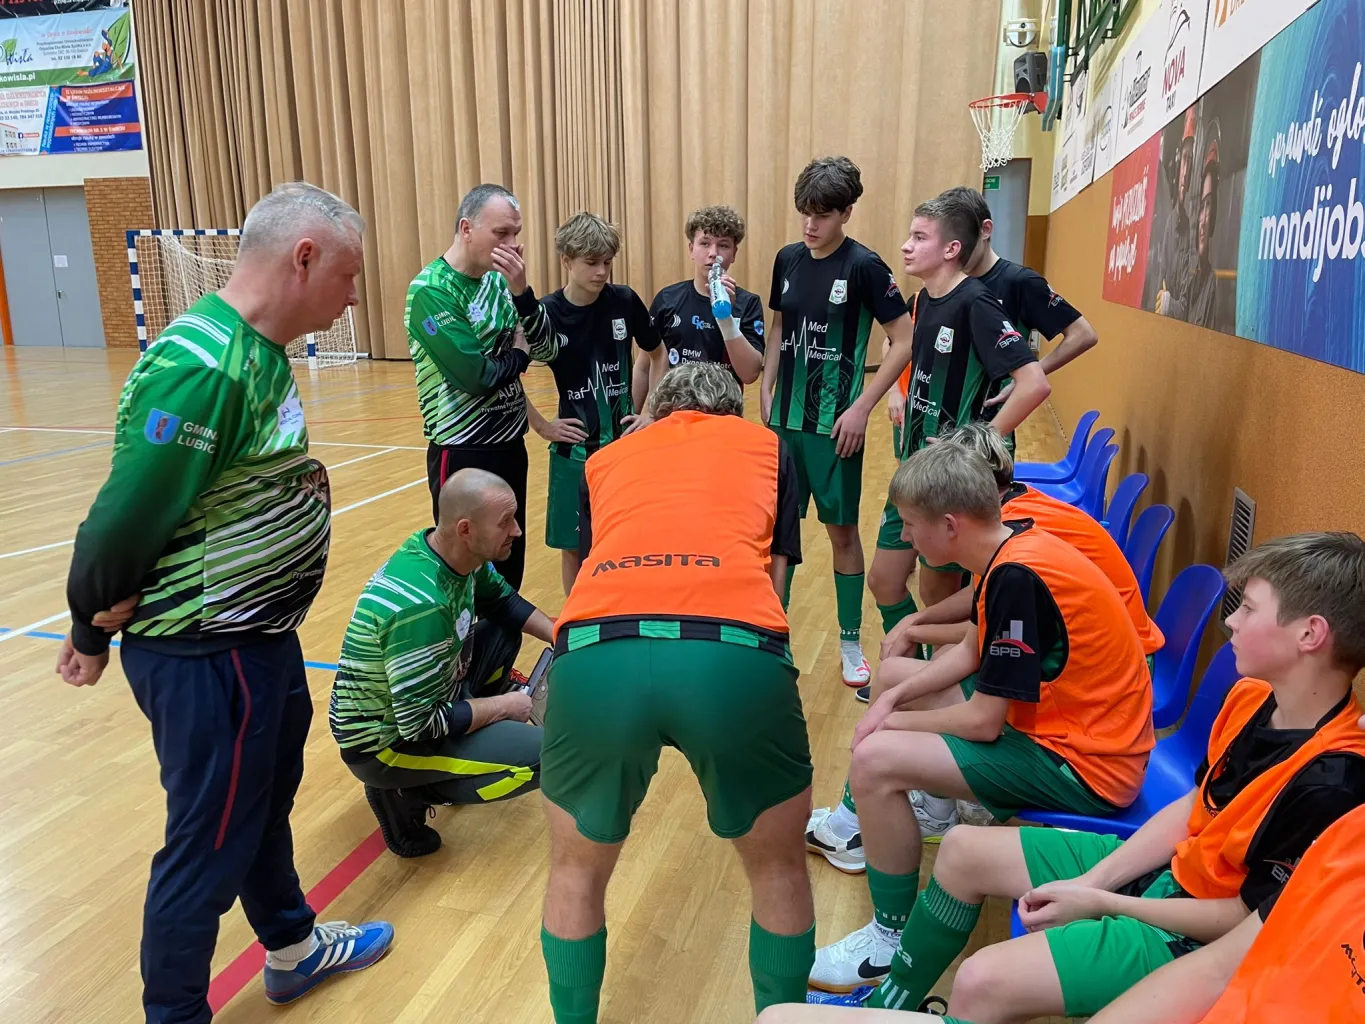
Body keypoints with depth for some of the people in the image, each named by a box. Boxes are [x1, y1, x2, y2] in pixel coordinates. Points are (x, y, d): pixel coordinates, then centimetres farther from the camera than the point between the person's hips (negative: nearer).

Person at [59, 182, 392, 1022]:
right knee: (210, 843, 9)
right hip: (207, 653, -10)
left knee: (265, 799, 25)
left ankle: (293, 947, 48)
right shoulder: (204, 365, -26)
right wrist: (94, 625, -10)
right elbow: (127, 512, -24)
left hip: (259, 634, 10)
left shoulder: (257, 349, 5)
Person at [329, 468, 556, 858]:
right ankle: (404, 791, -3)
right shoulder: (420, 605, -34)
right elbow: (422, 723, -30)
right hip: (384, 739, -8)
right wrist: (505, 705, -16)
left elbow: (503, 600, 11)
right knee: (542, 755, -18)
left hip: (418, 698, 8)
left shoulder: (455, 552, -9)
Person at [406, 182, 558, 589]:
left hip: (510, 444, 7)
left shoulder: (498, 279, 6)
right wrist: (518, 355, -4)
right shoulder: (430, 290, -16)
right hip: (463, 452, -7)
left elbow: (546, 350, 1)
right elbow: (474, 375, -23)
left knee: (510, 560, 16)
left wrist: (520, 291, -14)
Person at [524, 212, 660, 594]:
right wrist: (541, 426, -4)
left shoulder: (625, 301, -4)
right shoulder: (545, 313, -9)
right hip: (575, 449, -1)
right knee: (573, 546, 9)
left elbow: (657, 355, 10)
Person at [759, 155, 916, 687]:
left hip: (834, 423, -5)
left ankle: (851, 642, 23)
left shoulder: (863, 266, -12)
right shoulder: (788, 259, 4)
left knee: (842, 529, 6)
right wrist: (766, 388, 5)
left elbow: (904, 341, -11)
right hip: (786, 417, 5)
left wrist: (861, 408, -15)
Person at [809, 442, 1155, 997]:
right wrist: (894, 698, 1)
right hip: (1061, 716, 10)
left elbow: (983, 722, -24)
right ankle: (865, 822, 33)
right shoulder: (1012, 546, -1)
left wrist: (894, 722, -8)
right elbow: (973, 653, 12)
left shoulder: (1016, 576, -28)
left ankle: (892, 940, -1)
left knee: (875, 761, -20)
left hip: (1083, 766, -10)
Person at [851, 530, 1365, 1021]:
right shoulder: (1251, 698, -4)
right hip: (1161, 863, 9)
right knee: (963, 849, 9)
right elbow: (1192, 808, 5)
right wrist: (1091, 879, -4)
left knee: (982, 981, -25)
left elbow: (1251, 917, -20)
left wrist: (1099, 902, -14)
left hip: (1194, 934, -8)